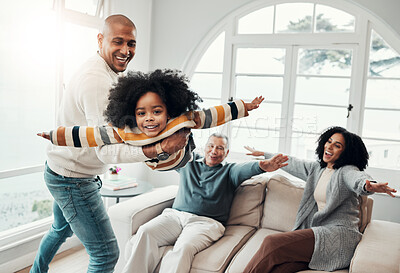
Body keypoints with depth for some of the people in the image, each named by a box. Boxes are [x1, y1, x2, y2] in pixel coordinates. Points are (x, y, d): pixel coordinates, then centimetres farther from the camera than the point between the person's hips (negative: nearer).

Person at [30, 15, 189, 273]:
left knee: (61, 229, 33)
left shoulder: (102, 72, 6)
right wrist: (158, 149, -43)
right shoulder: (97, 81, -27)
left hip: (60, 171, 11)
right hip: (73, 179, -11)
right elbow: (107, 151, -31)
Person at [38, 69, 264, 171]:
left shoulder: (183, 121, -48)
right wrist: (55, 136, -32)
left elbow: (214, 116, -37)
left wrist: (246, 107, -26)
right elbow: (90, 135, -37)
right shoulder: (126, 133, -44)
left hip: (185, 159, -1)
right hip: (155, 166, 1)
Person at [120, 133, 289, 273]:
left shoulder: (229, 171, 14)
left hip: (206, 222, -3)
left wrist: (262, 166, -30)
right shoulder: (188, 161, 24)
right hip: (175, 215, 3)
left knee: (183, 249, -35)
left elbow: (245, 169, -7)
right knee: (144, 233, -27)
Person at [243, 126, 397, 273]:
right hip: (319, 233, 6)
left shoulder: (347, 170, -2)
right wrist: (262, 154, 46)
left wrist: (370, 186, -51)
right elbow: (292, 164, 35)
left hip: (339, 234, -6)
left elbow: (358, 178, -26)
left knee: (273, 243, -27)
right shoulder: (316, 168, 20)